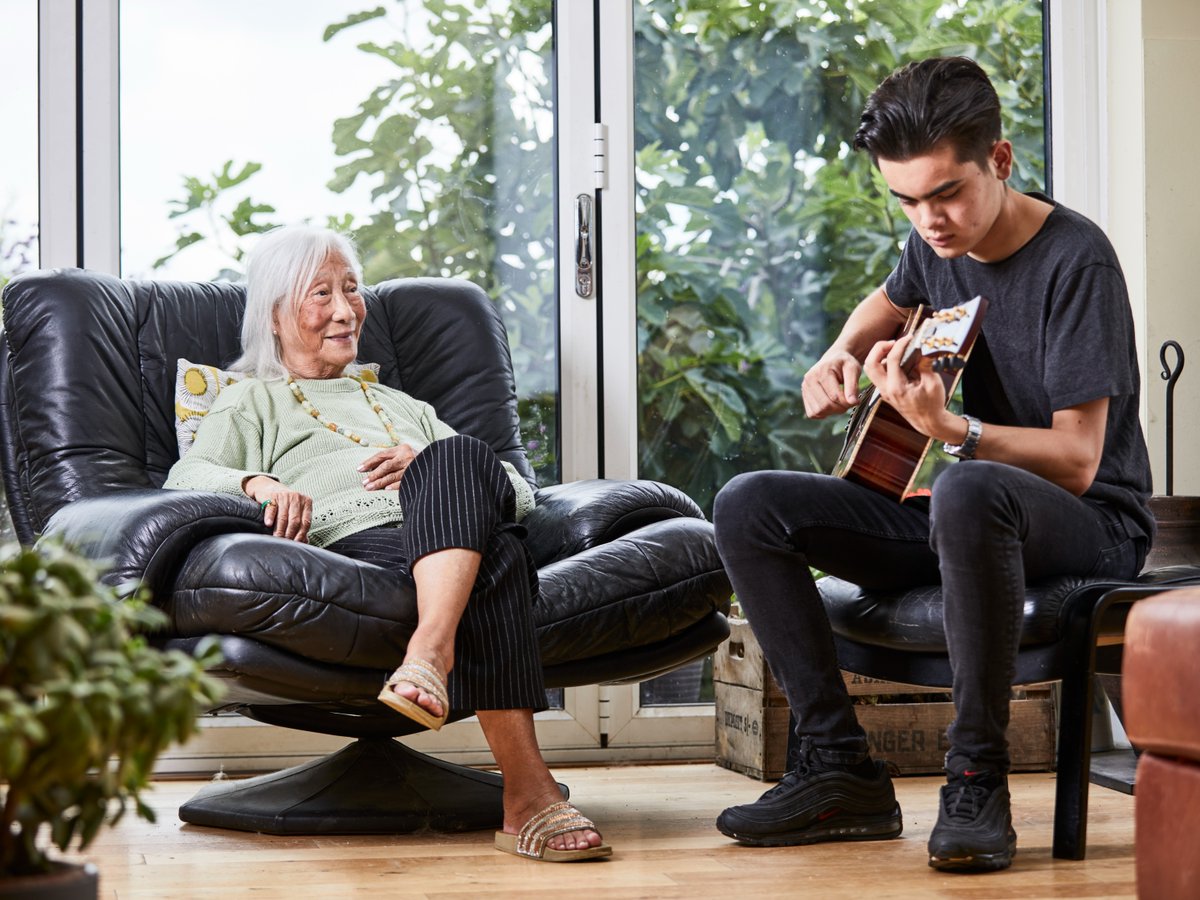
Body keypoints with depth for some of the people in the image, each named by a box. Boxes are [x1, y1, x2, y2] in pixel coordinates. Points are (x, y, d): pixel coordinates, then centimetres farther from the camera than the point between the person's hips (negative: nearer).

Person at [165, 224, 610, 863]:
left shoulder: (403, 407, 43)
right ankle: (528, 793, -54)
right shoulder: (251, 403, 31)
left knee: (458, 458, -35)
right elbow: (186, 477, 8)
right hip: (350, 543, -4)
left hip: (445, 548, 4)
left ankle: (431, 653, -57)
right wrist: (258, 482, -16)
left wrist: (430, 469, 6)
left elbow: (516, 492, 29)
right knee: (492, 552, -39)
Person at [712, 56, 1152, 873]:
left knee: (969, 493, -43)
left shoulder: (1075, 261, -18)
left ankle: (978, 782, -31)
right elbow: (893, 302, 31)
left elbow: (1077, 460, -24)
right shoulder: (938, 242, 3)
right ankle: (843, 771, -11)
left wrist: (947, 429, -39)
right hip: (952, 511, 8)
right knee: (749, 508, -7)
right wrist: (843, 357, 9)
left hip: (1090, 525, -8)